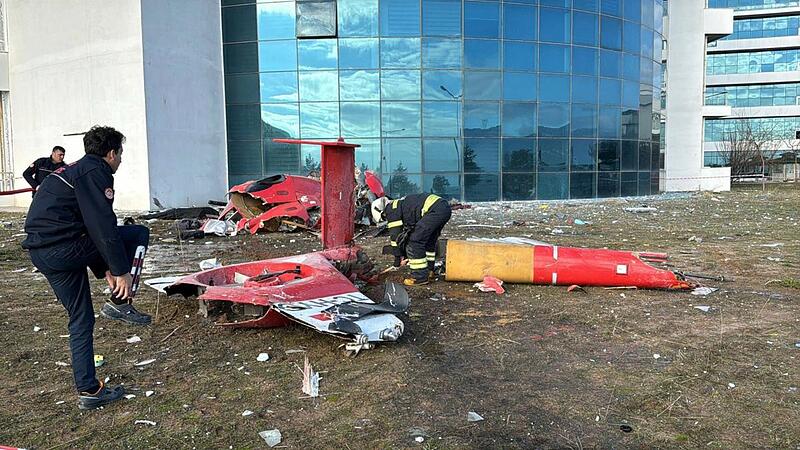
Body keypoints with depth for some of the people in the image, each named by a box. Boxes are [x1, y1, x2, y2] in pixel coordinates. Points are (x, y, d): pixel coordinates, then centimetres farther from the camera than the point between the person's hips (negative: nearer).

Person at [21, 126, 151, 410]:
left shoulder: (74, 171, 25)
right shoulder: (95, 173, -6)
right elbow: (103, 226, -16)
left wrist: (104, 270, 25)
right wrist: (122, 271, -13)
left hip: (40, 253, 10)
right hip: (64, 248, -10)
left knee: (80, 321, 17)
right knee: (139, 233, 4)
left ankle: (88, 391, 20)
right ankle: (120, 302, 1)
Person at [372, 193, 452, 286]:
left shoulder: (391, 210, 2)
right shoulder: (400, 204, 30)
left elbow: (395, 234, 4)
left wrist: (397, 257, 14)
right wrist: (403, 253, 41)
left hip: (435, 210, -10)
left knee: (415, 241, -3)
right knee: (429, 240, 24)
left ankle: (420, 277, 1)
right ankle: (429, 271, 33)